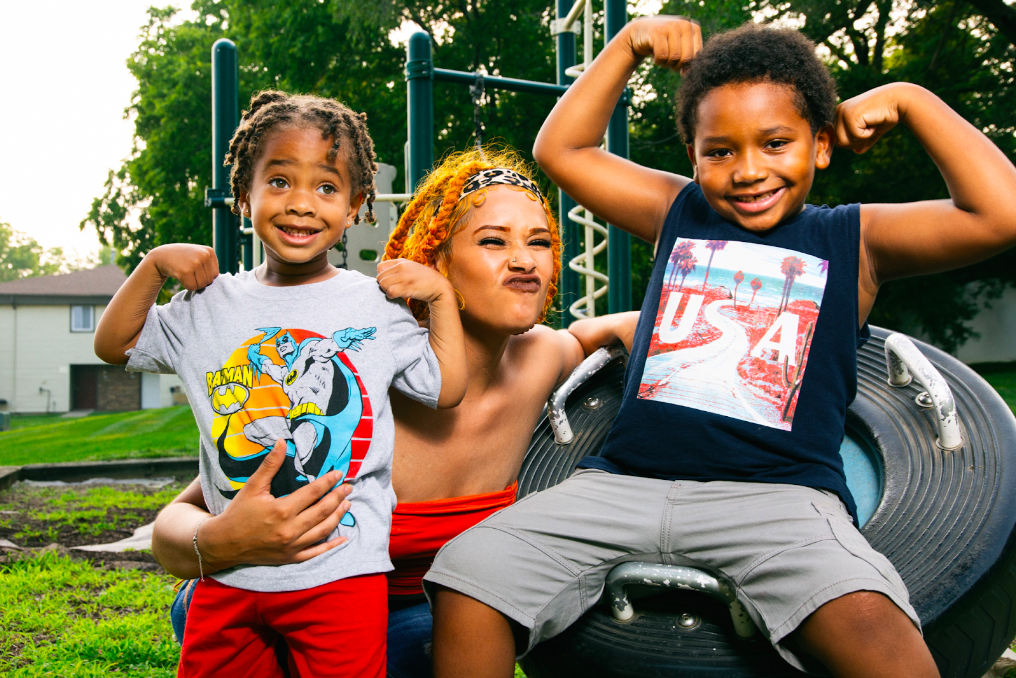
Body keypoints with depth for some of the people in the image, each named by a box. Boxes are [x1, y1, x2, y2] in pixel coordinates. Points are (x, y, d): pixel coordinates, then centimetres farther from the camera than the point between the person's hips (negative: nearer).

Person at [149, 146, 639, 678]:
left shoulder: (537, 360, -12)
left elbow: (580, 337, 17)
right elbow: (175, 521, -24)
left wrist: (636, 325, -6)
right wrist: (217, 543, -49)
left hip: (409, 620, 4)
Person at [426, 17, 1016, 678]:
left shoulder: (853, 239, 11)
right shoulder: (679, 213, 20)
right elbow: (560, 150, 22)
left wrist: (909, 100, 7)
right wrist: (631, 43, 15)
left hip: (776, 491, -3)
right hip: (626, 477, 4)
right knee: (468, 573, -14)